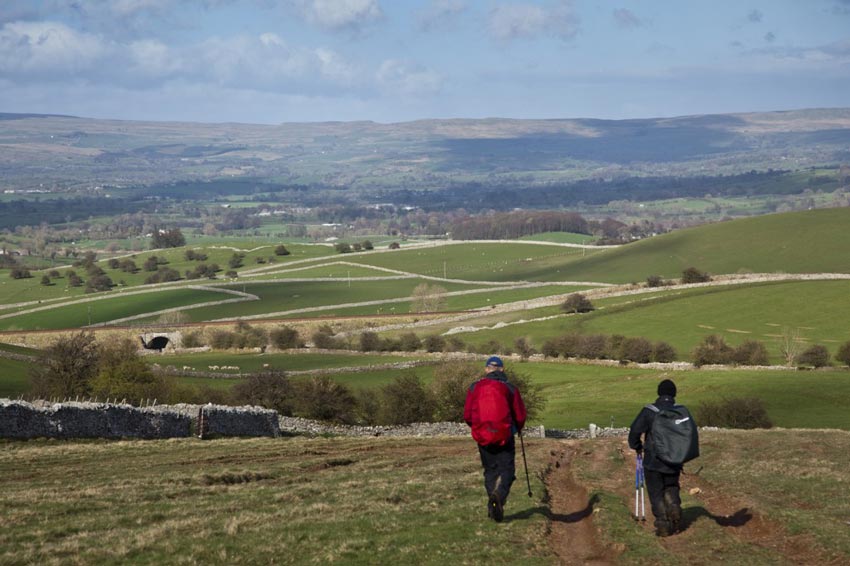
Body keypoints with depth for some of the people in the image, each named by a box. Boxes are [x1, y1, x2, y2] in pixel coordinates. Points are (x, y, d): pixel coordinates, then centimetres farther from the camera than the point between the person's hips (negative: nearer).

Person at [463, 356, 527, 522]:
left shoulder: (475, 388, 2)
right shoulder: (510, 388, -1)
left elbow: (467, 416, 2)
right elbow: (520, 416, 0)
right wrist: (519, 428, 22)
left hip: (483, 437, 2)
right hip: (504, 436, -2)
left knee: (490, 471, 16)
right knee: (506, 470, 1)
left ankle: (493, 506, 10)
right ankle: (499, 494, -27)